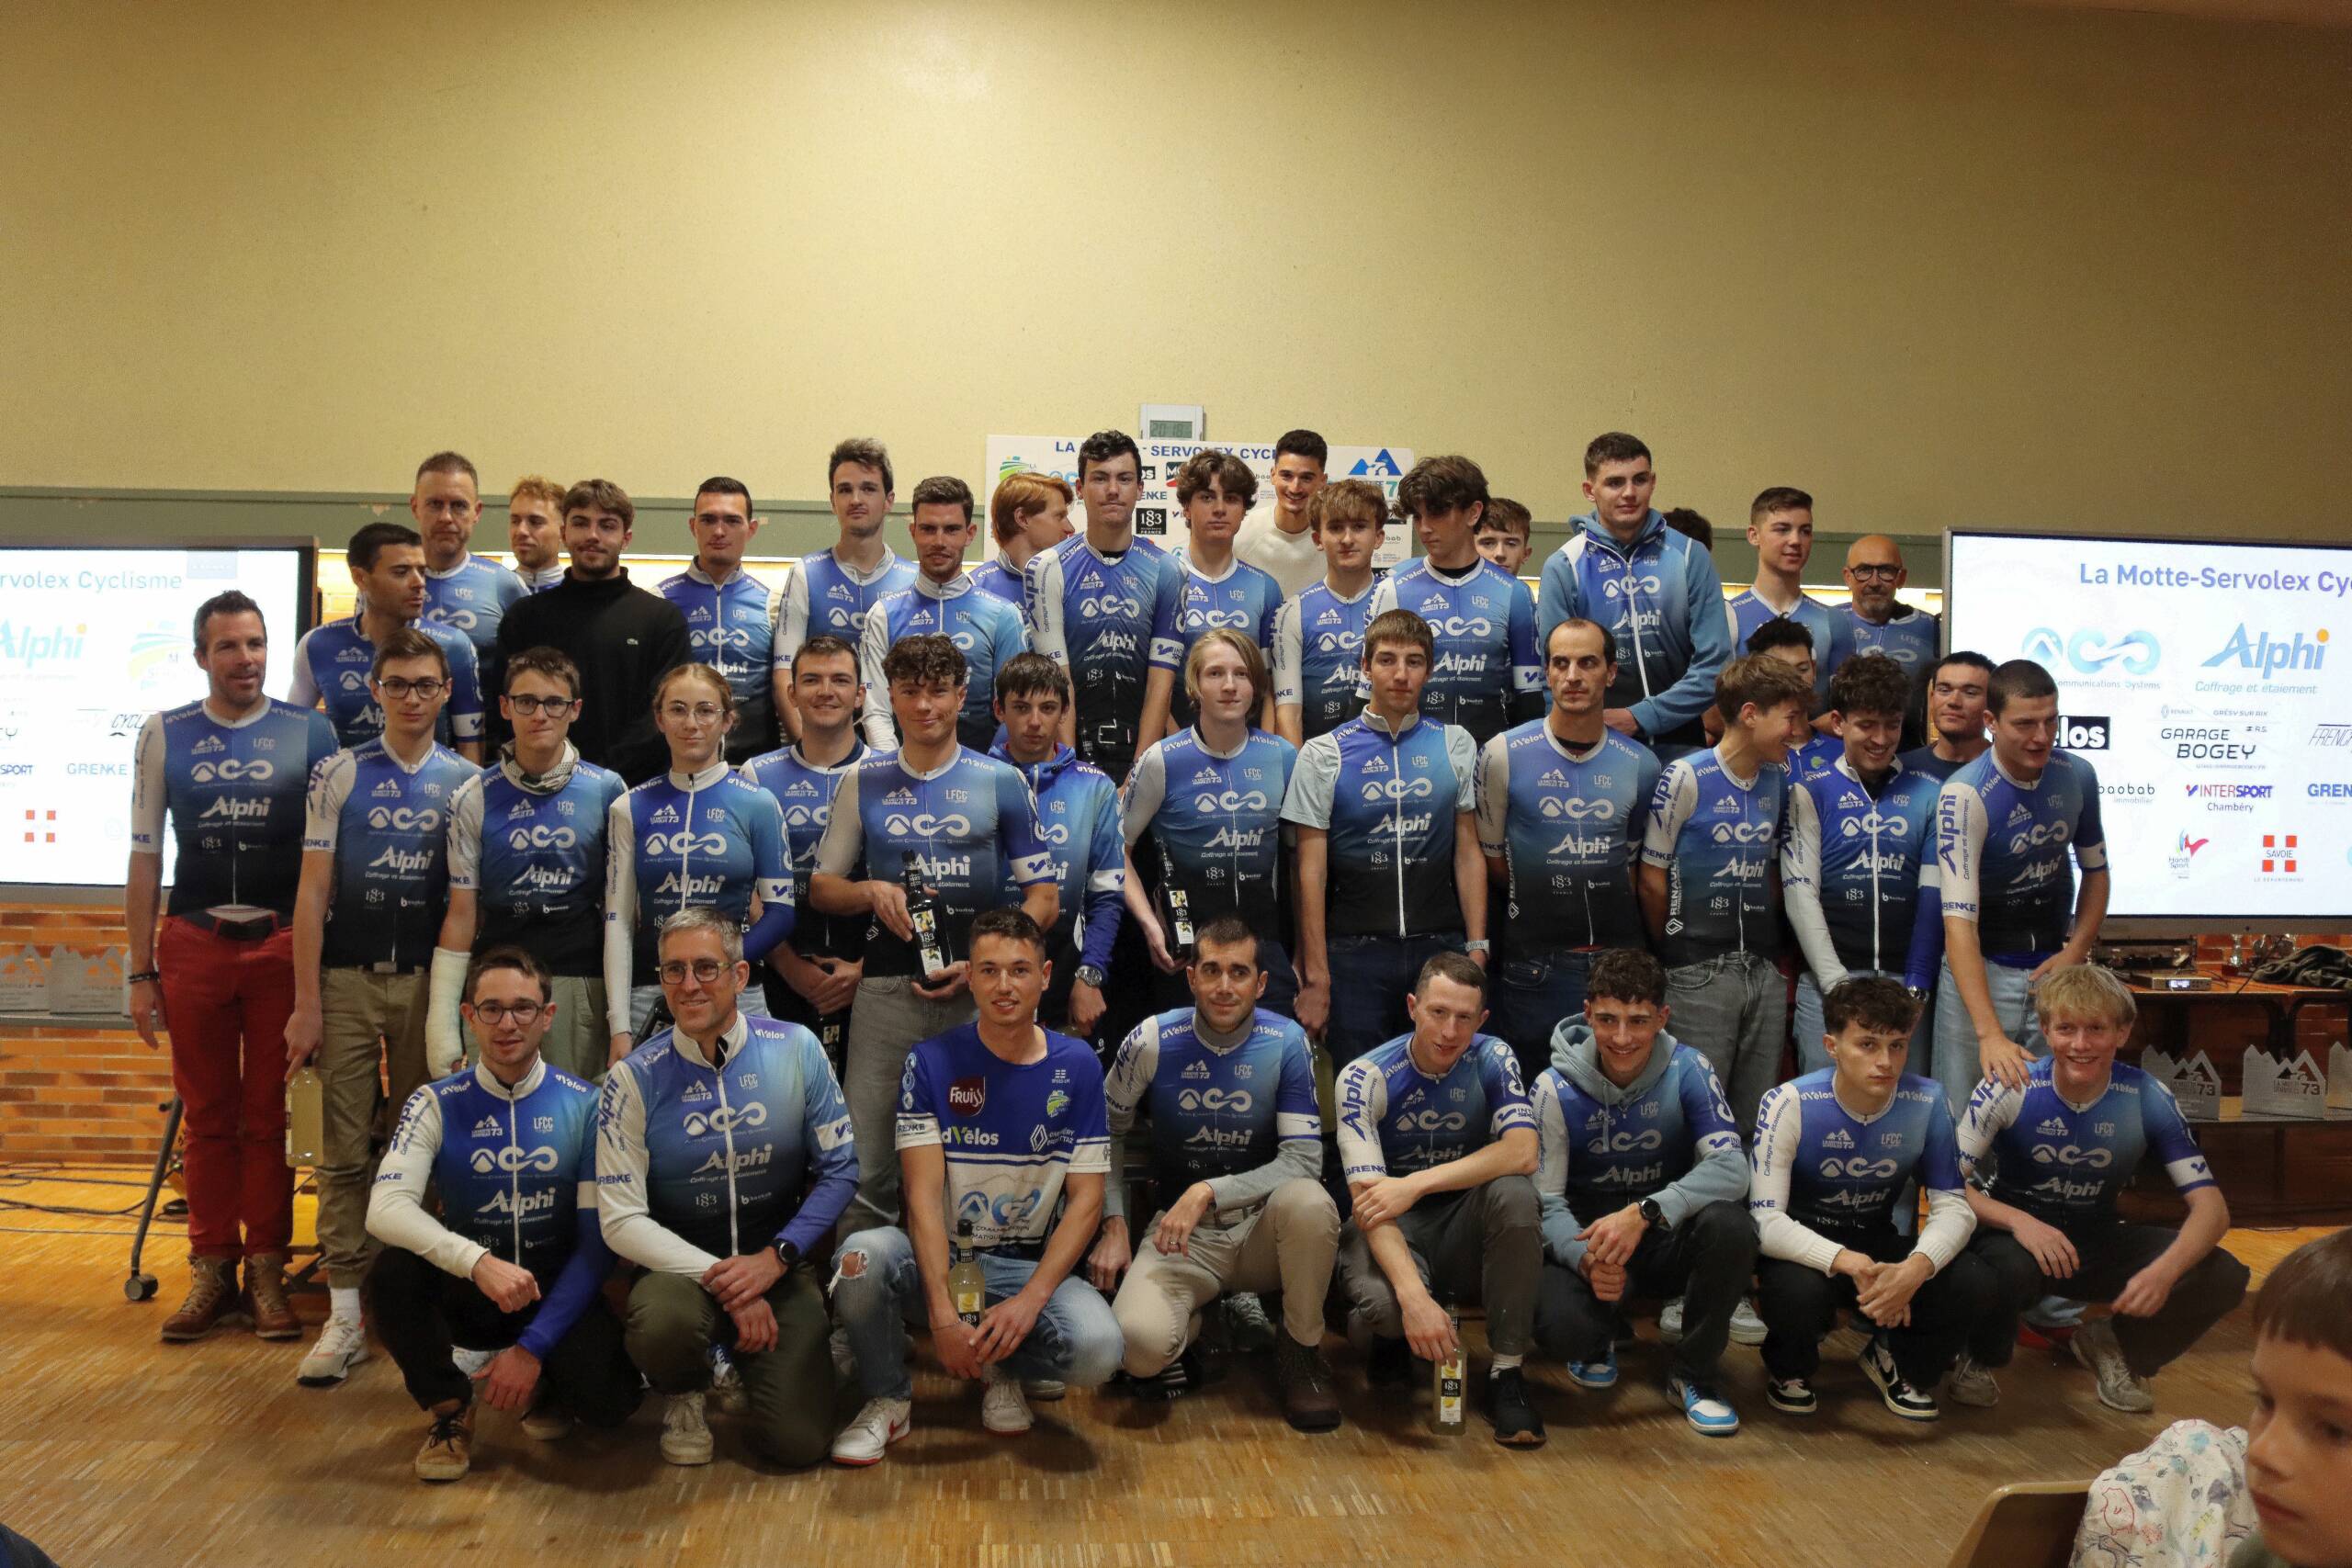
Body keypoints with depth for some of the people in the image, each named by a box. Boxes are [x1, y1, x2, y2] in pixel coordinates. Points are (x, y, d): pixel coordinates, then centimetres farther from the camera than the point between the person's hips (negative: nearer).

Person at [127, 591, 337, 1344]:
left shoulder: (308, 732, 1)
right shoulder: (165, 735, 5)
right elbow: (145, 857, 7)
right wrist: (141, 971, 3)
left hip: (282, 945, -1)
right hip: (194, 944, 1)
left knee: (270, 1115, 4)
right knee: (207, 1116, 7)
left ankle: (267, 1273, 12)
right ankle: (212, 1271, 16)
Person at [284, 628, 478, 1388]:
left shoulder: (467, 783, 5)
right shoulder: (339, 775, 4)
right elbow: (312, 890, 2)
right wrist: (305, 1003, -4)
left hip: (429, 982, 0)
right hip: (348, 980, 0)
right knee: (344, 1150, 1)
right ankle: (345, 1314, 6)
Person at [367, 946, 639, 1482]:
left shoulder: (584, 1106, -7)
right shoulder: (436, 1105, -7)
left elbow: (596, 1240, -9)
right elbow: (385, 1209, -23)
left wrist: (534, 1346, -18)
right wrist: (479, 1262, -40)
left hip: (556, 1293, 0)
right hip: (466, 1293, 1)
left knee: (607, 1397, -27)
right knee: (393, 1270, -31)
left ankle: (546, 1384, 12)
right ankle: (450, 1411, -4)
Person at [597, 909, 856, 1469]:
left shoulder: (796, 1050, -4)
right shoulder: (634, 1079, -8)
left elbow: (839, 1169, -1)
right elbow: (621, 1220, -10)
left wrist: (775, 1257, -14)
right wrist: (723, 1281, -19)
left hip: (779, 1266, 1)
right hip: (679, 1265, -1)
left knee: (796, 1442, -13)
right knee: (663, 1326, -37)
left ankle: (747, 1362, 23)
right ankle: (687, 1397, 2)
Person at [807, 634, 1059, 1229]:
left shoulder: (1001, 782, 6)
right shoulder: (862, 783, 11)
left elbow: (1044, 897, 4)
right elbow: (821, 889, 16)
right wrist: (872, 892, -6)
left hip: (980, 994, -1)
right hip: (886, 993, 1)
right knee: (865, 1168, 1)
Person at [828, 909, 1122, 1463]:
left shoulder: (1075, 1066, 0)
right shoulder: (932, 1062, -4)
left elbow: (1085, 1198, -2)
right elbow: (924, 1193, -11)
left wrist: (1030, 1299, -16)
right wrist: (943, 1314, -23)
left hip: (1031, 1266, 1)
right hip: (938, 1258, 0)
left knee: (1098, 1348, -29)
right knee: (861, 1256, -33)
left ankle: (1001, 1366, 8)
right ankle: (887, 1398, -3)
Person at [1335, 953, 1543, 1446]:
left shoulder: (1492, 1060, -8)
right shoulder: (1365, 1077, -16)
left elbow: (1522, 1152, -25)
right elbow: (1370, 1200, -25)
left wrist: (1417, 1184, -32)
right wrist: (1414, 1295, -41)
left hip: (1465, 1228, 2)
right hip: (1394, 1236, -2)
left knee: (1514, 1191, -31)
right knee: (1382, 1302, -36)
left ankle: (1506, 1373, -18)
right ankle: (1394, 1335, 5)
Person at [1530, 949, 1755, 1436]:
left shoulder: (1688, 1070, -12)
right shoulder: (1556, 1089, -12)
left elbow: (1731, 1168, -23)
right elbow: (1547, 1201, -12)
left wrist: (1643, 1213, -37)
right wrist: (1587, 1259, -33)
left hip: (1668, 1238, 1)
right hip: (1586, 1235, -1)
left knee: (1729, 1224, -33)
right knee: (1561, 1327, -32)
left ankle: (1696, 1376, -7)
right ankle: (1598, 1340, 12)